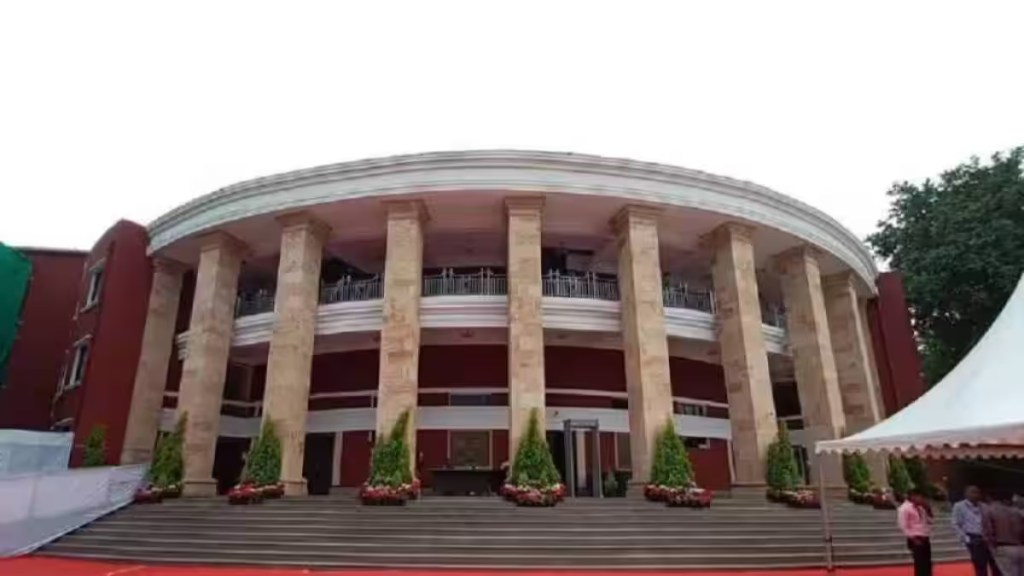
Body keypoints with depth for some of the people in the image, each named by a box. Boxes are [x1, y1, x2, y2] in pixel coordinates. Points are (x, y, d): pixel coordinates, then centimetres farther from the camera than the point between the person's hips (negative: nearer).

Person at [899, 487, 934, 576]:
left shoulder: (920, 508, 16)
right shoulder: (904, 508, -10)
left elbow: (929, 521, 19)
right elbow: (903, 526, -14)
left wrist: (927, 509, 7)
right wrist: (913, 538, -17)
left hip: (925, 539, 8)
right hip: (916, 540, -8)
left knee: (927, 563, 10)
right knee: (920, 564, -7)